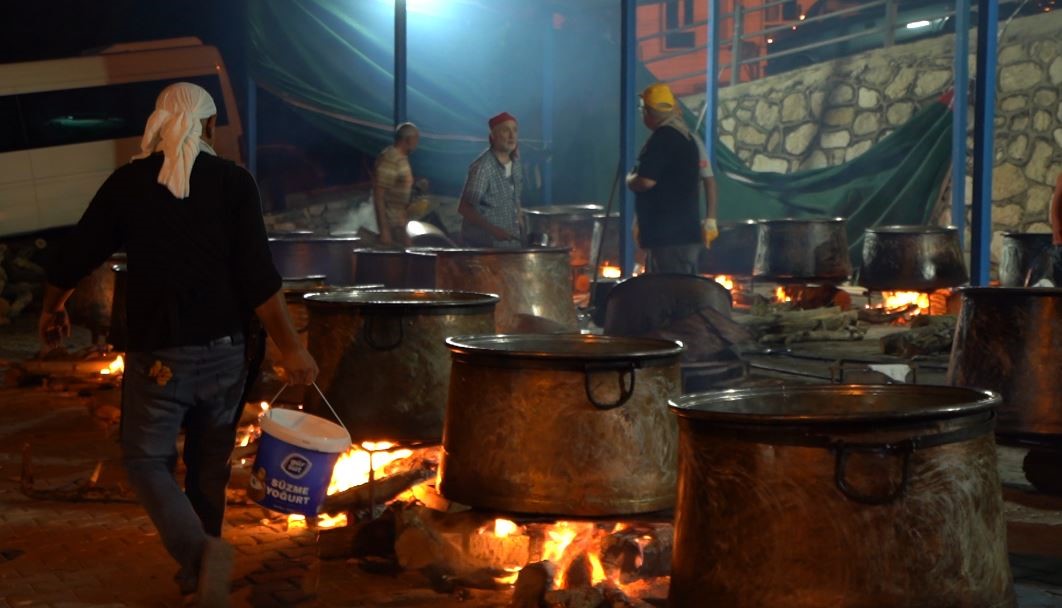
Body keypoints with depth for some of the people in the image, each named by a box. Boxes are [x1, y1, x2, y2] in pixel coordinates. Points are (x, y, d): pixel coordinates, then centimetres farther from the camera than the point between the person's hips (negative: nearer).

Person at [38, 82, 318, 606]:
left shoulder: (128, 182, -2)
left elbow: (75, 256, 6)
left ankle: (200, 550, -17)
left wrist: (52, 309, 25)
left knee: (146, 459, 7)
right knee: (209, 462, 17)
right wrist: (290, 348, -6)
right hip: (222, 351, 2)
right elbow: (258, 277, -11)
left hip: (157, 353, -1)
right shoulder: (234, 182, -5)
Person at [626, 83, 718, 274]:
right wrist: (710, 220, 17)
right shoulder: (691, 138, 14)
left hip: (667, 237, -10)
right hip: (687, 231, 10)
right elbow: (708, 180, 15)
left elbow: (645, 181, -23)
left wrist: (629, 178, -1)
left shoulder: (662, 138, -15)